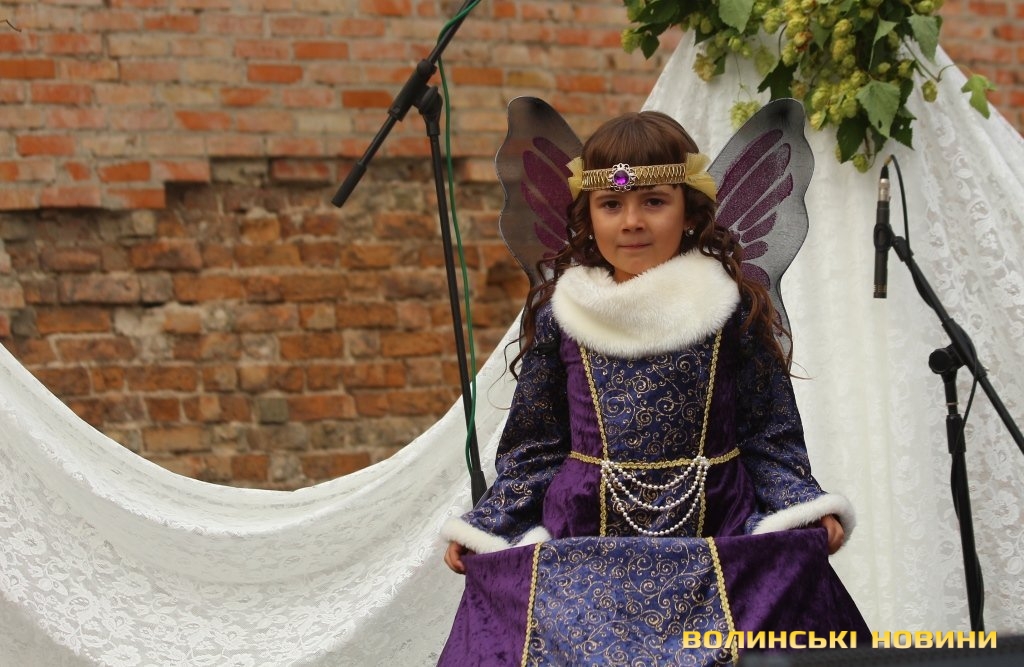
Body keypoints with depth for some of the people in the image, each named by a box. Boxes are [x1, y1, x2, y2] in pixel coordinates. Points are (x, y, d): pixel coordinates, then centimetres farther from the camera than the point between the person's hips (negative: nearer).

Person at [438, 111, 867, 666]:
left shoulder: (734, 306, -2)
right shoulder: (558, 312, 2)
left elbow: (770, 432, 3)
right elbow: (535, 443, 10)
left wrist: (807, 511, -11)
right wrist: (485, 527, 5)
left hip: (716, 536, -1)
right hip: (583, 548, 1)